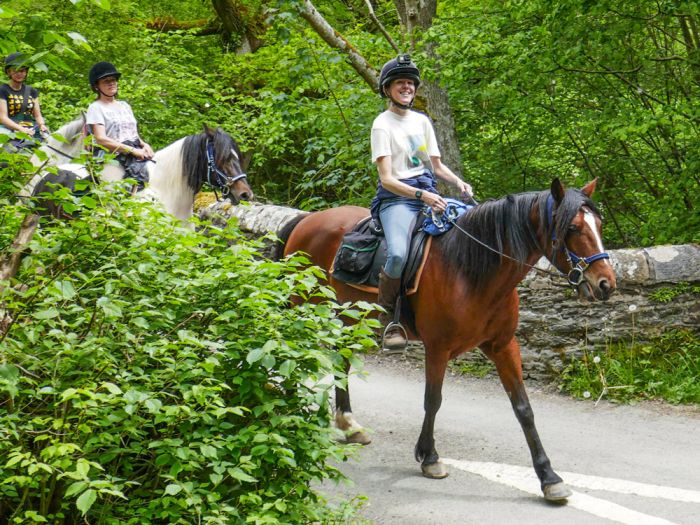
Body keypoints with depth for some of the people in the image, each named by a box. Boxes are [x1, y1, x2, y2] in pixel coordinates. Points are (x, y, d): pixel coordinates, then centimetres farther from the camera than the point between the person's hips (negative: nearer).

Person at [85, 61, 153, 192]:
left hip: (137, 152, 7)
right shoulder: (96, 108, 1)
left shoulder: (124, 105, 23)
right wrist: (133, 150, -15)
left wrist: (144, 145, 0)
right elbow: (101, 139, -10)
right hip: (116, 155, -7)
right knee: (138, 170, -33)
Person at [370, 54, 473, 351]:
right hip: (396, 198, -6)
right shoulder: (383, 125, -2)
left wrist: (459, 183, 1)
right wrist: (420, 196, -24)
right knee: (398, 256, -33)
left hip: (429, 196, 6)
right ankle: (389, 320, -12)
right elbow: (386, 179, -10)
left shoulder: (422, 121, 17)